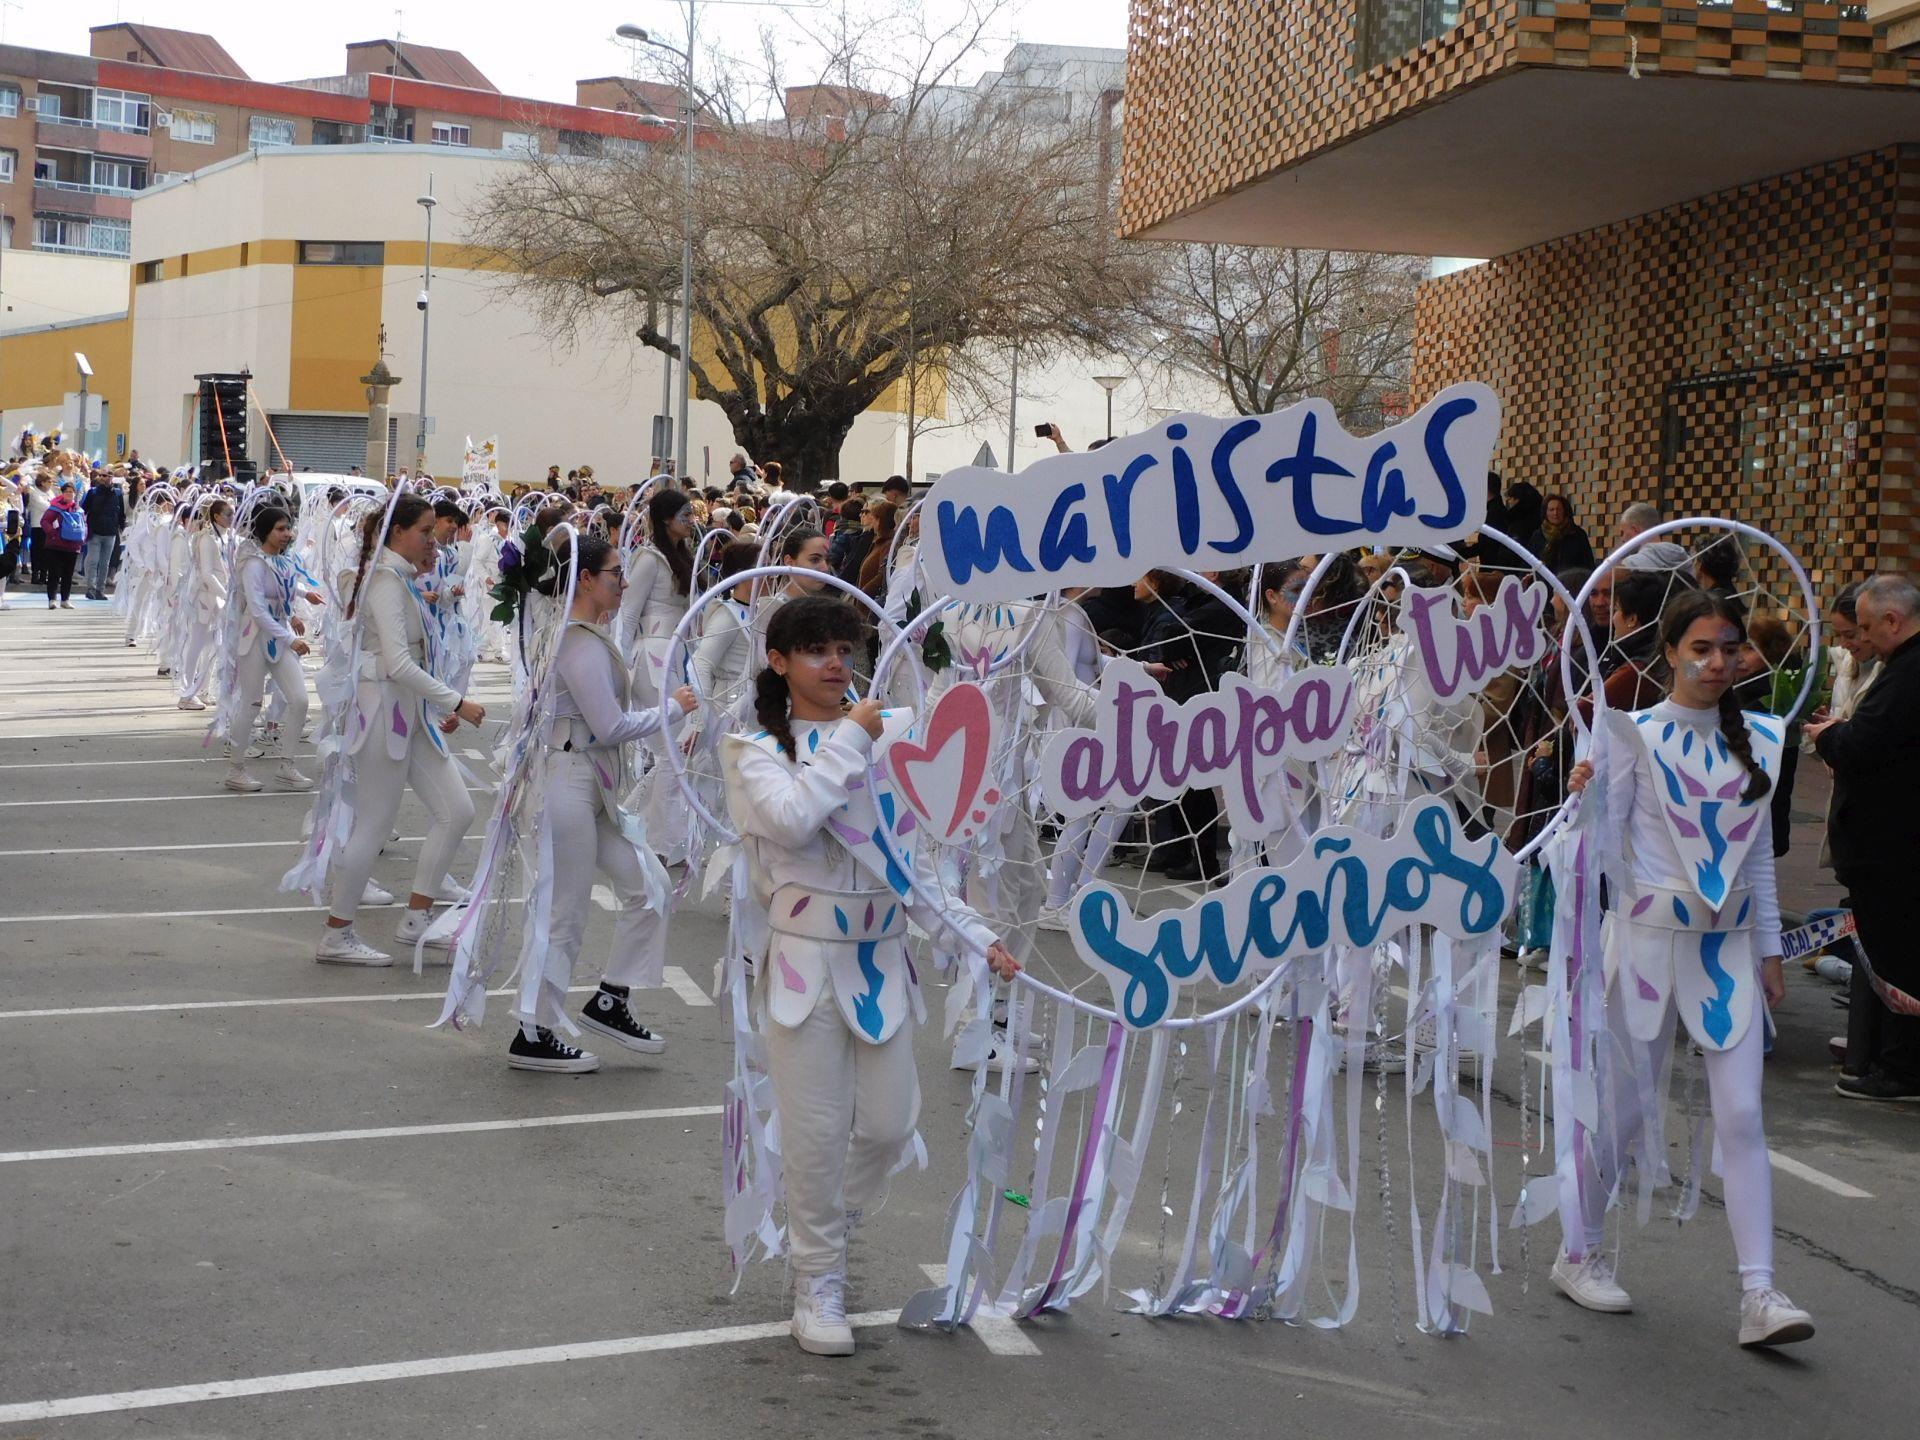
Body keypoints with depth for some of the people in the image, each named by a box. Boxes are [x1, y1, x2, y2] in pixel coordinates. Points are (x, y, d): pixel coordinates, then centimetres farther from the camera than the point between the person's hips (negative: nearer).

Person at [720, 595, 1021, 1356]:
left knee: (889, 1124, 8)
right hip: (805, 958, -4)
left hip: (881, 956, 4)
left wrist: (977, 937, 4)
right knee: (816, 1130, 1)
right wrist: (850, 738, -18)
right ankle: (817, 1283, 18)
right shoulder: (759, 750, -3)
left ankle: (822, 1229, 35)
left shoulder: (890, 732, 6)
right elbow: (793, 819, -26)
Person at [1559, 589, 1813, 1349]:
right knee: (1621, 1106, 5)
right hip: (1647, 935, -3)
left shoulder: (1757, 739, 9)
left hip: (1728, 945, 3)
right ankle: (1580, 1255, 24)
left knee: (1741, 1115, -5)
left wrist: (1769, 948, 13)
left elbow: (1758, 851, 14)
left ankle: (1759, 1296, -6)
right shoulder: (1636, 734, -4)